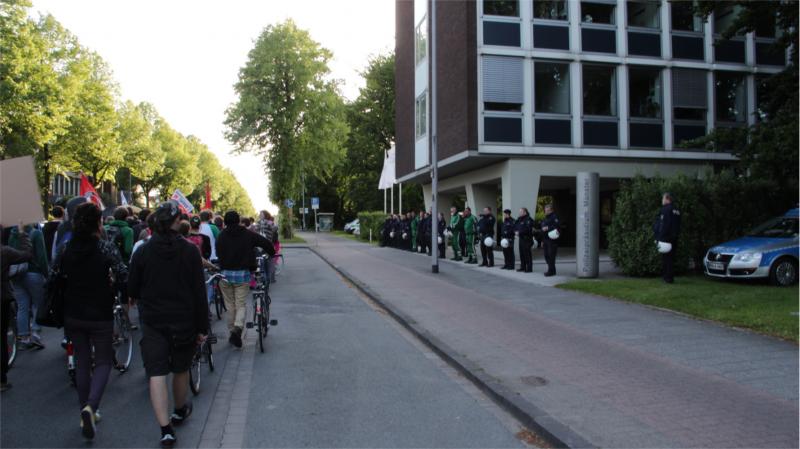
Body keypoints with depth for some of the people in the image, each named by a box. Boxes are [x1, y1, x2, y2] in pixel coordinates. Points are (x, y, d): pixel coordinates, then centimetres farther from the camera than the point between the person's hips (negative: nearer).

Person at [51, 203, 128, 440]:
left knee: (82, 362, 17)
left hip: (73, 316, 4)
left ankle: (86, 413, 22)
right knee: (103, 362, 9)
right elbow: (123, 277, -17)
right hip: (100, 315, -4)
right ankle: (90, 406, -13)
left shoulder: (64, 249, -2)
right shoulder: (107, 248, -14)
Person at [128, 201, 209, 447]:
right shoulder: (190, 251, -9)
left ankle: (166, 428, -8)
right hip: (184, 321, 0)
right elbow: (199, 292, -8)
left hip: (153, 322, 0)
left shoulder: (142, 252, -4)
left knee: (156, 374, 0)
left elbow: (132, 290, 5)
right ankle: (180, 411, 40)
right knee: (181, 369, 19)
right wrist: (202, 327, -2)